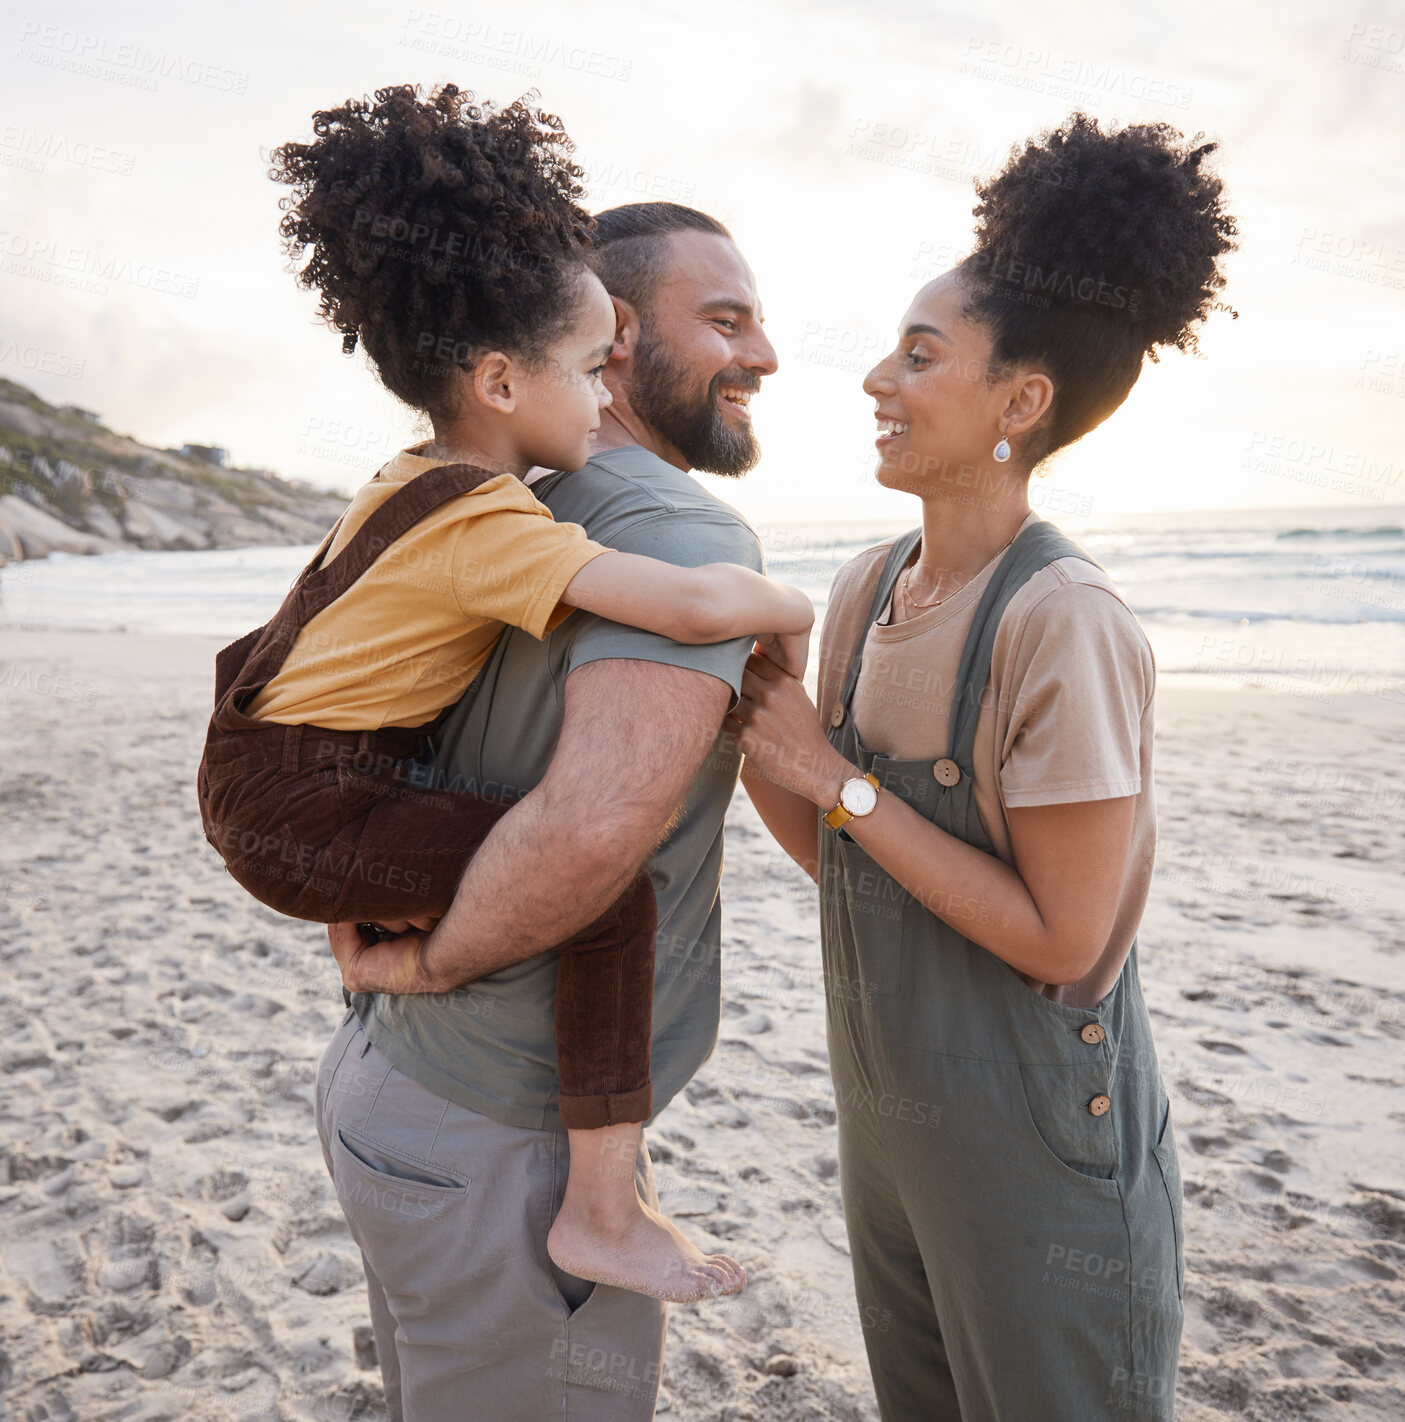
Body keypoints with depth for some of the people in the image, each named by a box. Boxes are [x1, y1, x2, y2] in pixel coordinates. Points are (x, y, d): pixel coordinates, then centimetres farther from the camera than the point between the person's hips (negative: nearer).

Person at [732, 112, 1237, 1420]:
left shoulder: (1064, 625, -24)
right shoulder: (867, 588, -2)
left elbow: (1062, 937, -22)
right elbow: (839, 858, 3)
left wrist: (838, 781, -22)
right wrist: (745, 730, -12)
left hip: (1039, 1150, -7)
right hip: (887, 1113, 7)